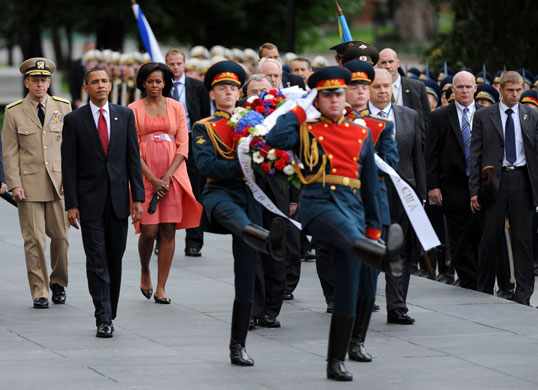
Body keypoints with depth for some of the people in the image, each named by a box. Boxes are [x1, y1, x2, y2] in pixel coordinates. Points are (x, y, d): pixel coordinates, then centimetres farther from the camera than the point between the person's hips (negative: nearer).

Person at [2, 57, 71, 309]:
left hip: (59, 183, 2)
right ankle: (39, 292, 2)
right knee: (34, 239, -4)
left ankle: (58, 282, 26)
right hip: (29, 184, -2)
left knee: (61, 236, 4)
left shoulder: (63, 107, 7)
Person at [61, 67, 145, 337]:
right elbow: (68, 165, -1)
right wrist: (71, 204, -7)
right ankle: (104, 319, -5)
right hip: (90, 200, -2)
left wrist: (138, 197, -1)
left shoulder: (125, 116, 6)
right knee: (97, 261, -5)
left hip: (118, 198, 2)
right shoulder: (74, 120, -1)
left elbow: (133, 158, 6)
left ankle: (109, 312, 20)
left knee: (115, 259, 8)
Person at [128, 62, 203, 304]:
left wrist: (168, 176, -8)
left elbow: (183, 145, 4)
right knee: (148, 231, -8)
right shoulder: (134, 109, 3)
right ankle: (145, 272, 21)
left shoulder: (176, 108, 8)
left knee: (169, 231, -2)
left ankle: (161, 287, 3)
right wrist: (153, 179, -9)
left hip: (172, 176, 2)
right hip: (145, 176, -2)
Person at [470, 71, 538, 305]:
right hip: (494, 180, -1)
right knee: (490, 237, 2)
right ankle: (485, 290, 13)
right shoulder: (483, 117, 5)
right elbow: (475, 154, 3)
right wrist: (474, 189, -3)